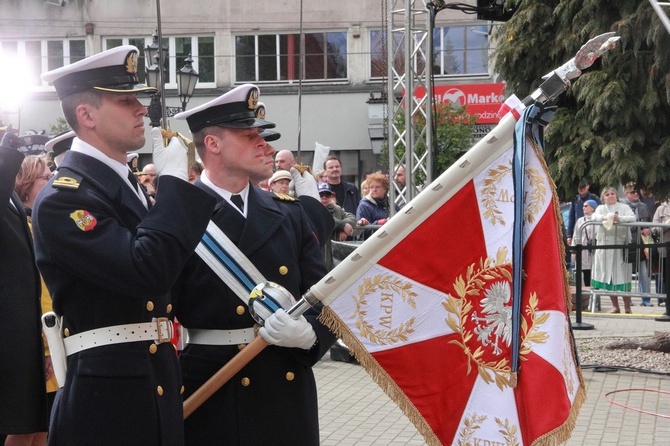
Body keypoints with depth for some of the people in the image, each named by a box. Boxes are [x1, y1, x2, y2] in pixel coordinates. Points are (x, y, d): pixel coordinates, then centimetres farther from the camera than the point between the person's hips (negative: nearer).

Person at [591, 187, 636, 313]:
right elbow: (595, 216, -7)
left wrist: (619, 218, -26)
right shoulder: (601, 208, 14)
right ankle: (615, 306, 11)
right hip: (605, 244, 2)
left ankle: (627, 306, 4)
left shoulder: (624, 207, 9)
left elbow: (632, 218, -8)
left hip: (621, 244, -2)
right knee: (608, 275, 2)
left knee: (623, 275, -4)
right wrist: (605, 218, -28)